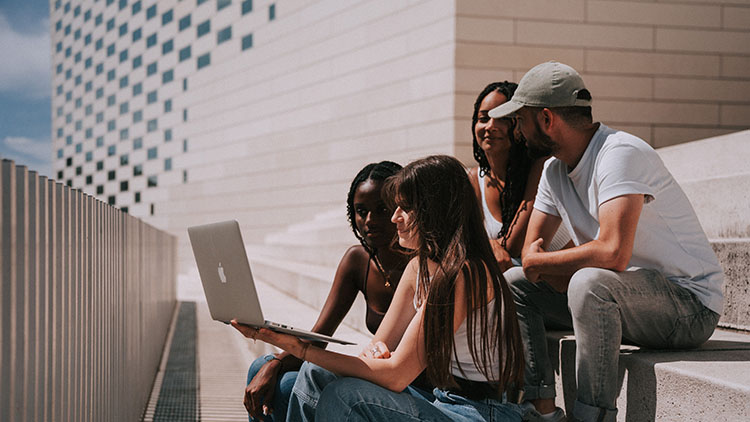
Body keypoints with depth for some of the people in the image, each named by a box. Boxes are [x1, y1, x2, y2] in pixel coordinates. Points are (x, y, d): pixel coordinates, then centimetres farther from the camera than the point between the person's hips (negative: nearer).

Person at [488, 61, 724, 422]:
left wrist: (539, 261, -18)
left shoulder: (621, 154, -22)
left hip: (690, 307, -9)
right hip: (615, 297, 9)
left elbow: (613, 253, -34)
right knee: (513, 284, 4)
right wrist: (556, 269, -15)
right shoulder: (555, 170, 6)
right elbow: (531, 248, 9)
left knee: (590, 281, -36)